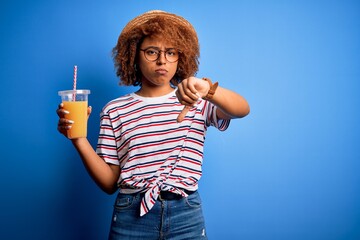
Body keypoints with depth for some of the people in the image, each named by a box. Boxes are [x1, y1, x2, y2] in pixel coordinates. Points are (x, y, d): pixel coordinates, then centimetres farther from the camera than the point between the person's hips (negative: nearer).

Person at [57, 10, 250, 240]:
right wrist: (79, 139, -13)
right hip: (131, 216, 0)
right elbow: (110, 182, 1)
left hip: (187, 216, 0)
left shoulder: (196, 102, 1)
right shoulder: (115, 110, 2)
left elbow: (243, 109, -17)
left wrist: (208, 89, -35)